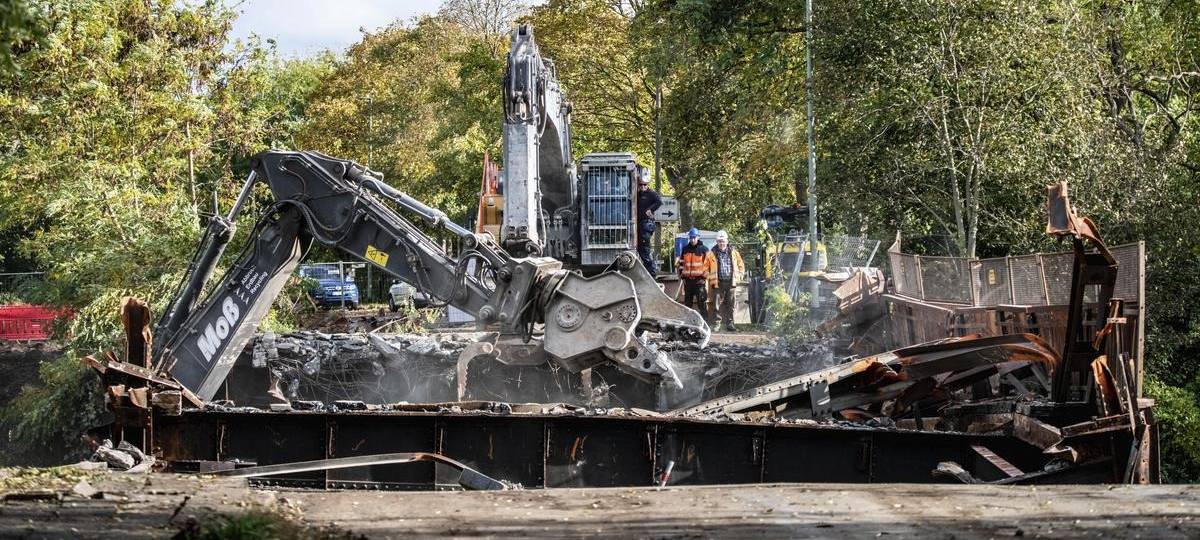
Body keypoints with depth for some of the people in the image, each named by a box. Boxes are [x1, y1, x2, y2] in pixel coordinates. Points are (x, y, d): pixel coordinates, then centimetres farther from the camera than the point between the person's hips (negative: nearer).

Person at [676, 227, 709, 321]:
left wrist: (704, 277, -7)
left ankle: (705, 320, -6)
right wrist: (682, 275, 11)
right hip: (688, 280, 5)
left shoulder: (704, 249, -3)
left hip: (699, 280, -5)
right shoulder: (685, 249, 11)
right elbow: (680, 263, 19)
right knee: (687, 302, 12)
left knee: (701, 302, -9)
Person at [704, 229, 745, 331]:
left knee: (730, 305, 6)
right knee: (716, 305, -5)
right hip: (717, 283, -2)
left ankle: (730, 324, 12)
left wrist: (738, 277, 8)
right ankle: (715, 324, -2)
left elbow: (741, 266, 18)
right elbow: (705, 268, 6)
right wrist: (710, 277, -3)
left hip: (730, 282, 2)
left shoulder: (733, 252, 9)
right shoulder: (712, 253, 1)